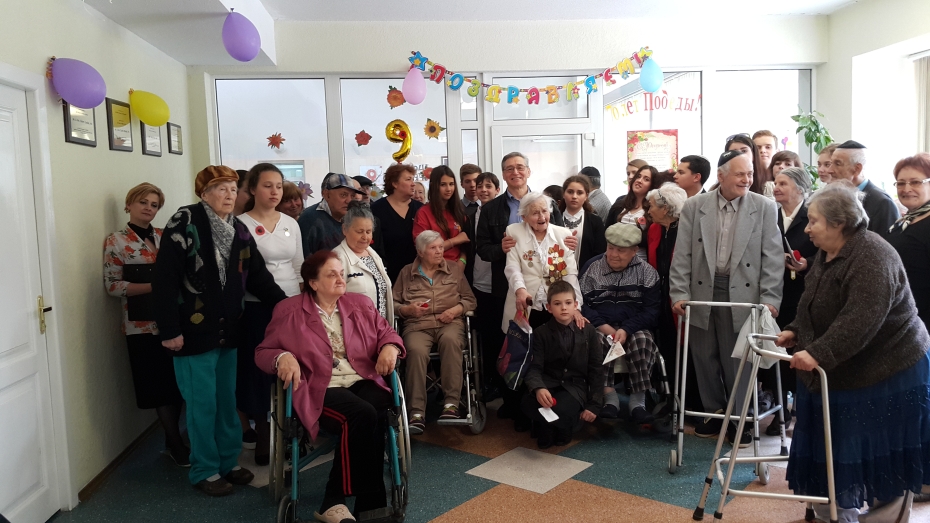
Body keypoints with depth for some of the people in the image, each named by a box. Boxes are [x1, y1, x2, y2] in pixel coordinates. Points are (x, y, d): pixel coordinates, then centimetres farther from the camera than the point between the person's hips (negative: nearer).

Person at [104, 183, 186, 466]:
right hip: (142, 324, -4)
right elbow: (112, 285, -8)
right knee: (161, 385, 2)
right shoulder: (116, 241, -3)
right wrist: (153, 286, -18)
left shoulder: (164, 236, 10)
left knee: (177, 382, 8)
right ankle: (176, 444, 15)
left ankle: (173, 439, 24)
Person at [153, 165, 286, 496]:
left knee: (227, 401, 15)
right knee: (203, 404, 4)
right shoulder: (185, 222, -12)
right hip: (194, 331, -6)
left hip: (227, 330, 6)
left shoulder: (238, 230, 9)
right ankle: (205, 471, 20)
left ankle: (229, 462, 30)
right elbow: (164, 280, -16)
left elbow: (258, 276, 12)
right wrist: (169, 330, -18)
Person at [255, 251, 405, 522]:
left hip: (362, 381, 4)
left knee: (374, 416, -31)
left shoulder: (361, 304, 17)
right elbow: (264, 351, 6)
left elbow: (386, 332, 17)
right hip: (321, 388, -4)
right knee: (363, 415, -33)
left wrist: (390, 348, -7)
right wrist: (283, 357, -17)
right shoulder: (289, 310, 6)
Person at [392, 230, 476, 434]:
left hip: (449, 322, 1)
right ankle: (417, 413, -32)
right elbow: (393, 303, 13)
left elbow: (470, 299, 13)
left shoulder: (455, 269, 17)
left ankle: (451, 403, -34)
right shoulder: (406, 272, 16)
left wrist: (456, 310, -6)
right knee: (416, 351, -34)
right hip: (417, 324, 0)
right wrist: (408, 309, -7)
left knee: (451, 341, -36)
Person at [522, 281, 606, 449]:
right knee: (529, 404, -33)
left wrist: (594, 404, -2)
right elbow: (534, 367, -9)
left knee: (561, 409, -34)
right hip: (548, 384, 1)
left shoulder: (588, 332, 4)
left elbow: (597, 370, 5)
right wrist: (538, 388, -32)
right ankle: (546, 429, 3)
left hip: (575, 386, -1)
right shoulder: (541, 333, 2)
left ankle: (563, 429, 5)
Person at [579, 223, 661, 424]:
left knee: (643, 340, -32)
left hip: (634, 326, 0)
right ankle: (609, 396, -23)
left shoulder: (646, 272, 3)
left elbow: (651, 309, -3)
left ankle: (638, 400, -23)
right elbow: (580, 303, -1)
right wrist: (602, 326, -17)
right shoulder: (592, 268, 5)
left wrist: (626, 329, -19)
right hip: (600, 326, 0)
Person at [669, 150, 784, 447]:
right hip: (703, 292, 2)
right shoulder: (694, 206, 2)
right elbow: (682, 254, 1)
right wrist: (679, 293, -6)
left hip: (742, 294, -1)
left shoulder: (765, 208, 0)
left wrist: (770, 298, -8)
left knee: (738, 360, 5)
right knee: (705, 358, 11)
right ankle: (713, 413, 28)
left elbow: (772, 256, -2)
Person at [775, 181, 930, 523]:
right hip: (844, 369, 9)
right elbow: (815, 307, 18)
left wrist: (819, 353, -39)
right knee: (834, 447, 12)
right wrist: (795, 331, 5)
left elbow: (861, 319, -34)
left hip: (887, 367, -9)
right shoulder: (827, 254, 7)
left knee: (886, 455, 5)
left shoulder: (871, 257, -23)